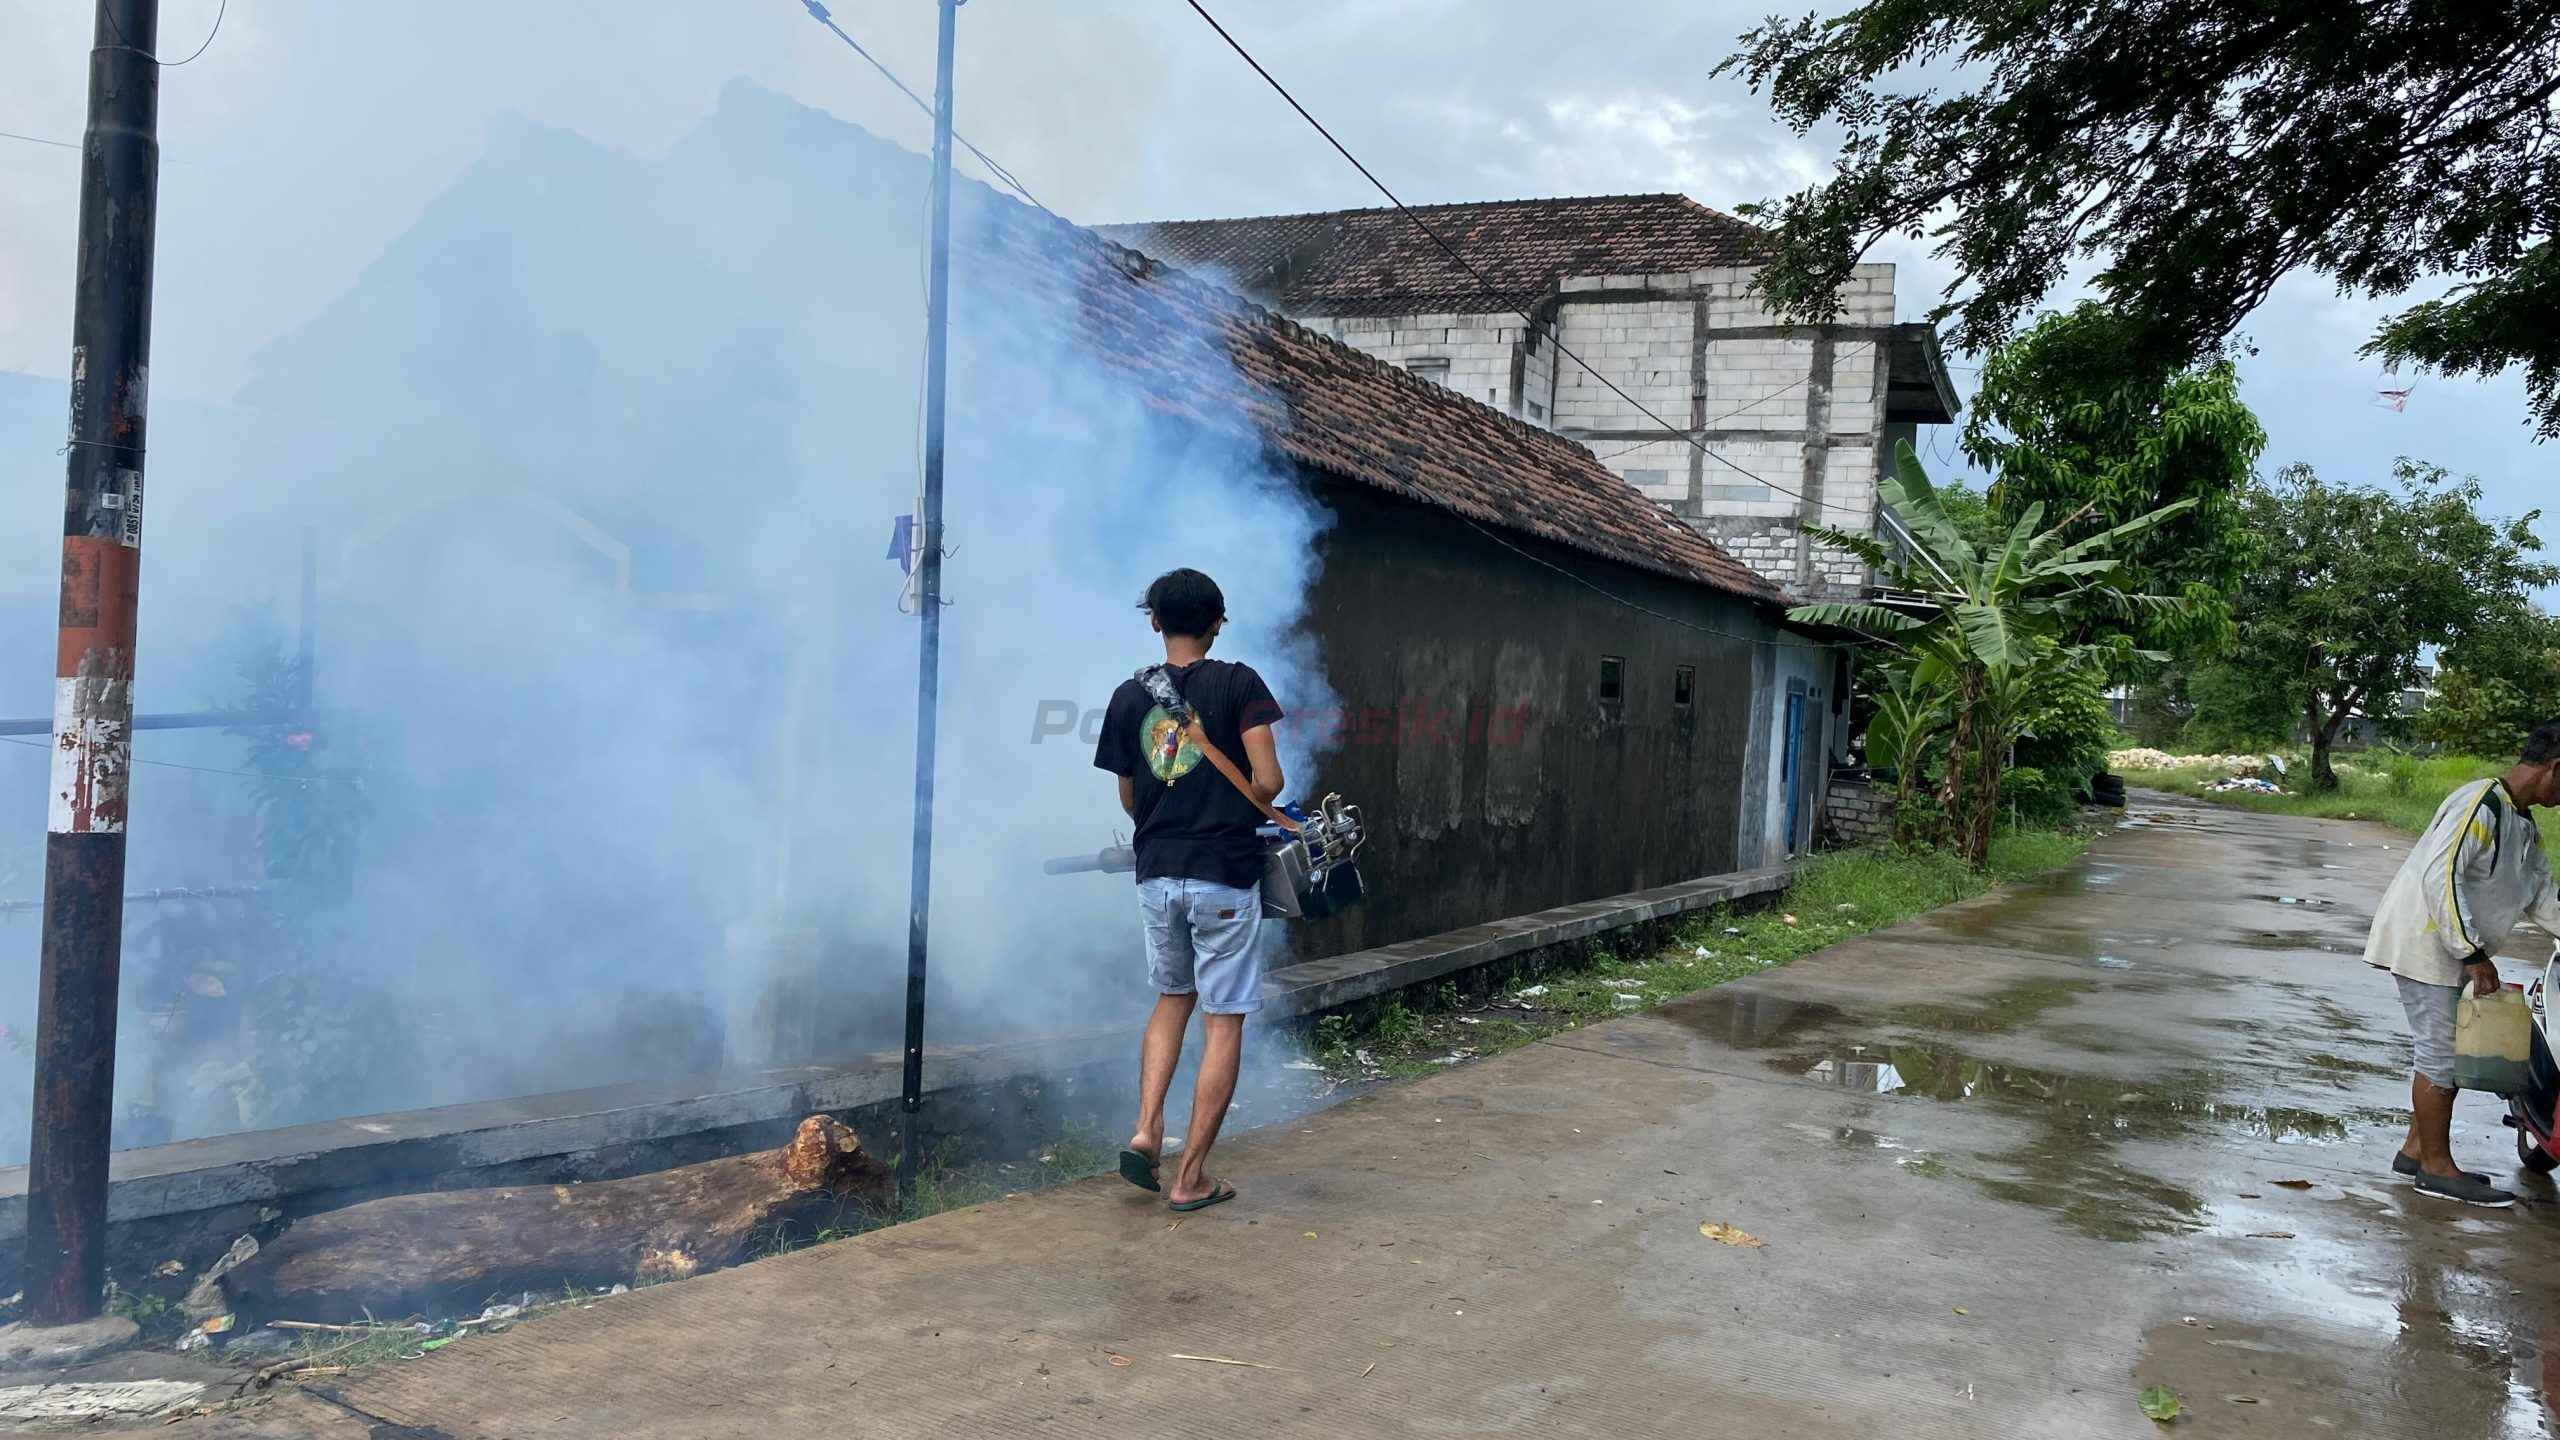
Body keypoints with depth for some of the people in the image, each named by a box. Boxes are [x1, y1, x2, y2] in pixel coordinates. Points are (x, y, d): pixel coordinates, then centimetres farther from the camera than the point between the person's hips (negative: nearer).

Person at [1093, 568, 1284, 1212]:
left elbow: (1129, 800, 11)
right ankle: (1191, 1176, 7)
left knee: (1173, 998, 24)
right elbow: (1268, 782, -13)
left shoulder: (1129, 696, 4)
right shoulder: (1238, 684, -7)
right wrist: (1244, 807, 9)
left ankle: (1146, 1132, 9)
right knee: (1223, 1022, 5)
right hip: (1225, 876, -4)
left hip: (1156, 874, 4)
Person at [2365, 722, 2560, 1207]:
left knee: (2439, 1051, 13)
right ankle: (2437, 1168, 3)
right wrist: (2473, 955, -26)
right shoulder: (2480, 804, -19)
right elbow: (2441, 877, -27)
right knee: (2440, 1052, -5)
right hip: (2422, 943, -10)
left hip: (2452, 950, 10)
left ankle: (2416, 1149, 23)